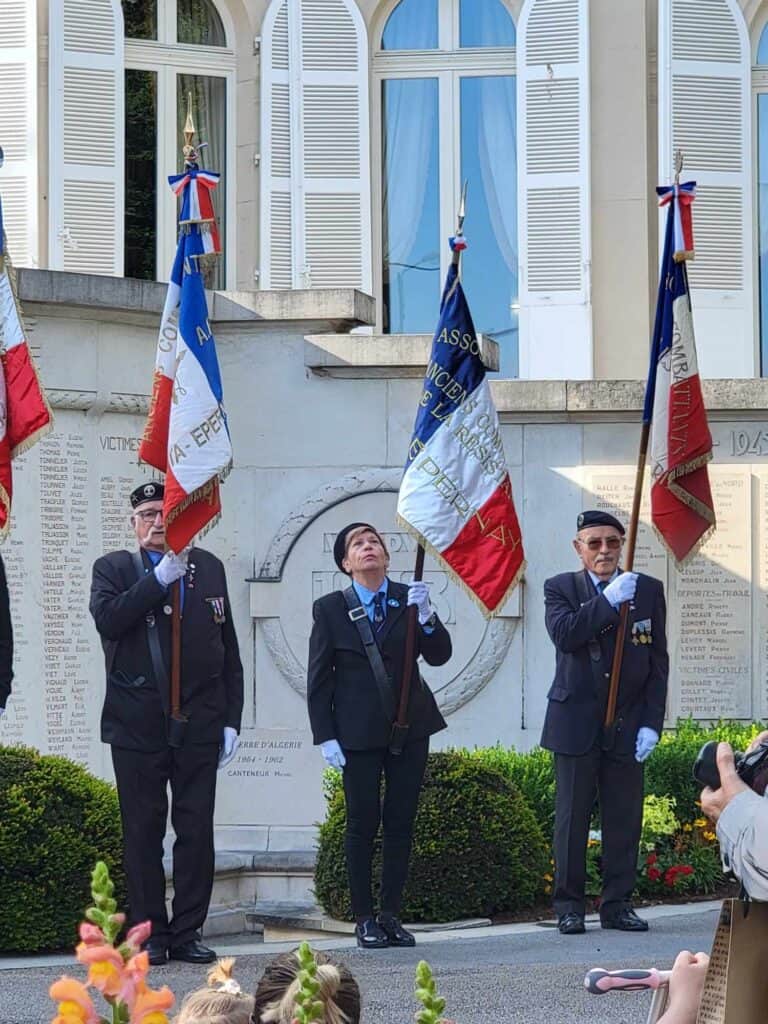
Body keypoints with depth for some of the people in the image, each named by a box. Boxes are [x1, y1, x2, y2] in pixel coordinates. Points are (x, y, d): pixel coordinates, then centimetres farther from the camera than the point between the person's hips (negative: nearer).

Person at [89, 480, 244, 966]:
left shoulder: (208, 567, 12)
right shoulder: (114, 569, 7)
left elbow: (228, 650, 12)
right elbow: (108, 618, -14)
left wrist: (232, 720, 6)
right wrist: (161, 578, -18)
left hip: (199, 722, 2)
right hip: (137, 725, -2)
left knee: (197, 830, 1)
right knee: (143, 831, 2)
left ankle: (187, 933, 8)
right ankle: (149, 934, 9)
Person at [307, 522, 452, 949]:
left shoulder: (410, 599, 5)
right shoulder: (330, 609, 0)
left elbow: (439, 655, -5)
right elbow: (319, 679, 0)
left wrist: (426, 617, -22)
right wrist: (325, 736, -7)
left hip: (410, 726, 2)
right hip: (359, 733, -2)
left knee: (401, 822, 4)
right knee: (363, 823, 0)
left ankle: (391, 915, 12)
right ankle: (365, 918, 8)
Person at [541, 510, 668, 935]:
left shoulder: (649, 591, 7)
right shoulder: (560, 588, 3)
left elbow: (658, 663, 5)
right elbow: (564, 635, -17)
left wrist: (651, 723, -3)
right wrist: (608, 600, -23)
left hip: (627, 725, 2)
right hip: (576, 722, -2)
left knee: (625, 819, 3)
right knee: (572, 818, 2)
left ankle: (618, 906, 11)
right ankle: (569, 907, 9)